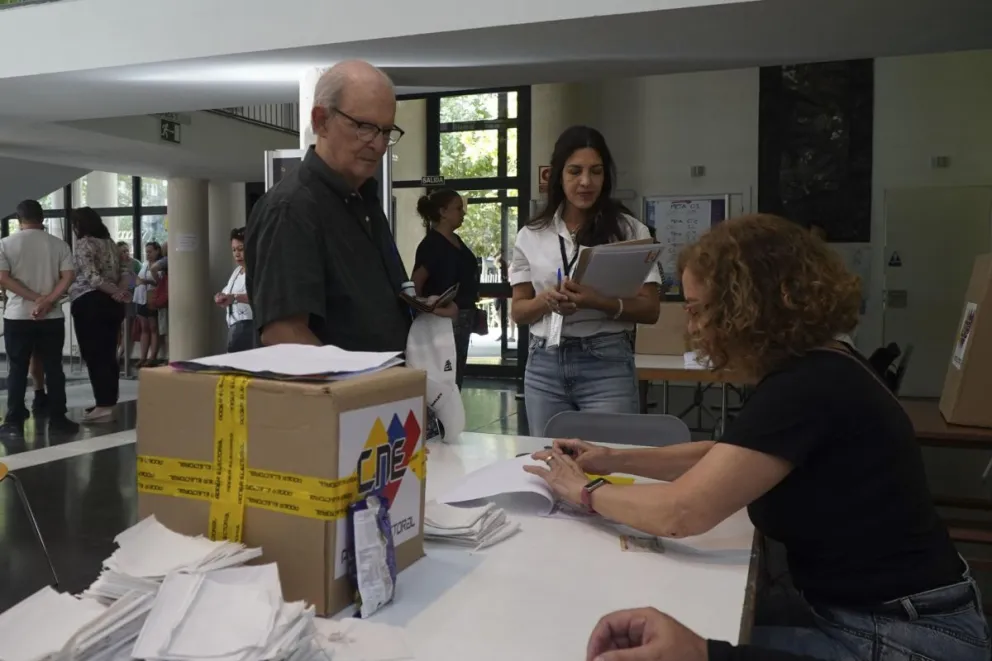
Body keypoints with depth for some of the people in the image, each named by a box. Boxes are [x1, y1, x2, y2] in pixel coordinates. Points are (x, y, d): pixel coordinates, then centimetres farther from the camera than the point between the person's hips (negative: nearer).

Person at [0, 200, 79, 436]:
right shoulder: (58, 244, 3)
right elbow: (68, 277, -8)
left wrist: (36, 298, -11)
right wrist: (47, 302, -12)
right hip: (52, 317, 1)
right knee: (54, 368, 6)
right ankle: (57, 418, 9)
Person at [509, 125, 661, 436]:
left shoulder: (629, 230, 0)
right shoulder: (530, 236, 6)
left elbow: (650, 309, -2)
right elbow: (518, 311, 8)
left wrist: (599, 302, -20)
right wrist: (547, 301, -13)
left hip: (607, 363, -2)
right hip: (544, 365, 3)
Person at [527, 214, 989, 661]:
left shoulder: (806, 387, -27)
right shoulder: (815, 368, 4)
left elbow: (679, 512, -29)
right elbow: (725, 458, 17)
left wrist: (583, 491, -11)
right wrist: (614, 461, 7)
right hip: (868, 616, 9)